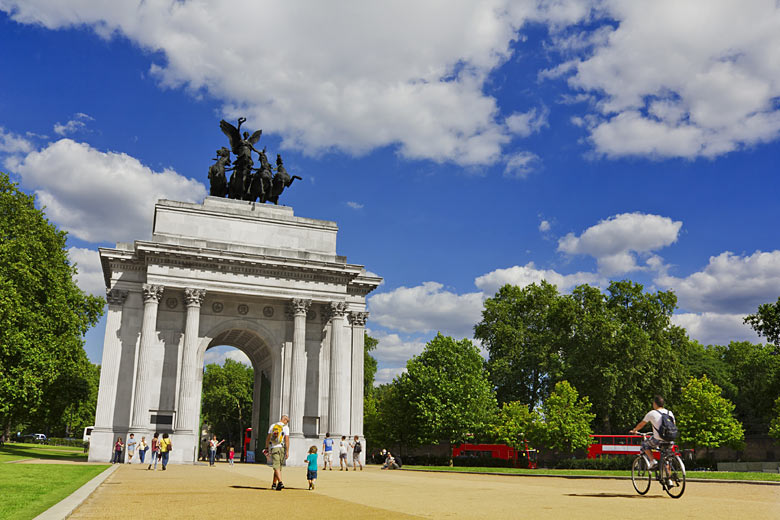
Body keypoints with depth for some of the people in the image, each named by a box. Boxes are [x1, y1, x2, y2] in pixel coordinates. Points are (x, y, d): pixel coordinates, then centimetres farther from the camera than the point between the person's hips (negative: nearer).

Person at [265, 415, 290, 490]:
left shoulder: (273, 425, 8)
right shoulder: (286, 427, -2)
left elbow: (268, 437, 11)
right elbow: (287, 439, -10)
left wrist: (266, 448, 20)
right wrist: (287, 451, -9)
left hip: (273, 448, 1)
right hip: (282, 448, -1)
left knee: (276, 466, -8)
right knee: (278, 466, 13)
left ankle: (280, 482, -25)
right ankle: (274, 484, 20)